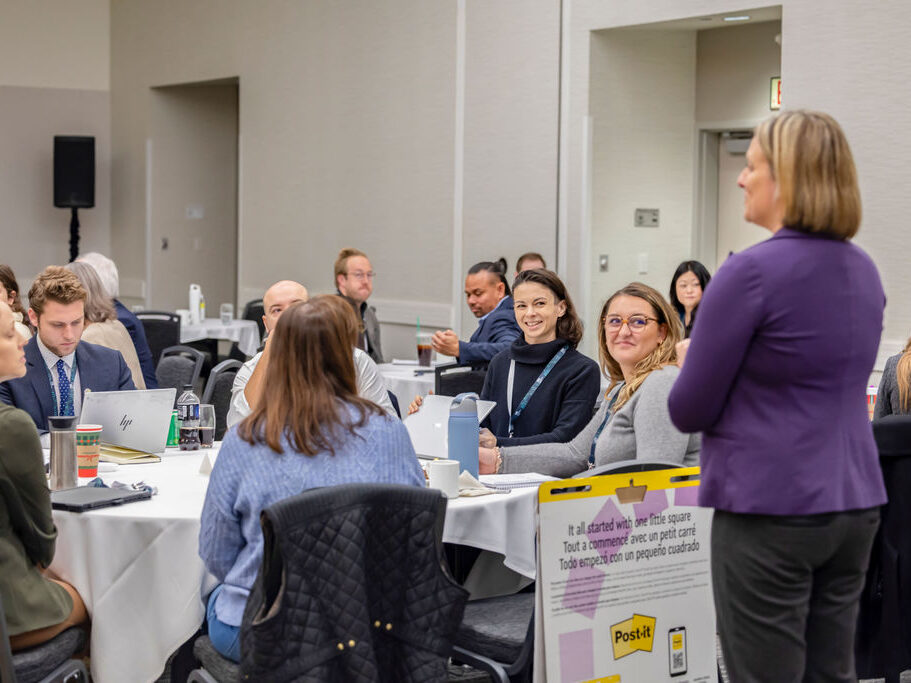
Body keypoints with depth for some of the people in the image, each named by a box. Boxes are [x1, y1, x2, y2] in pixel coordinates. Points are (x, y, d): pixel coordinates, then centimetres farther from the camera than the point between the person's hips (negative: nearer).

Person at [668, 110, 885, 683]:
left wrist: (691, 359, 10)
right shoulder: (865, 271, 9)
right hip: (855, 505, 8)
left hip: (771, 511, -8)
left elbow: (689, 412, -11)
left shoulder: (752, 272, -16)